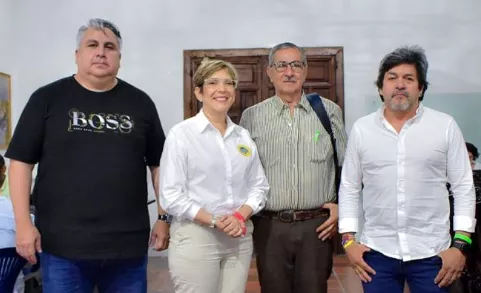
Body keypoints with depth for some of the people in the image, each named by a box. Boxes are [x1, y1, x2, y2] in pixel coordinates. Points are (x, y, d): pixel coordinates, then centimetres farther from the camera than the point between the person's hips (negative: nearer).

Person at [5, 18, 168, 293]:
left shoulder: (140, 103, 6)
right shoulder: (47, 98, 1)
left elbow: (158, 164, 9)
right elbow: (21, 160, 0)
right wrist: (23, 223, -6)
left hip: (129, 243, 2)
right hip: (63, 244, -1)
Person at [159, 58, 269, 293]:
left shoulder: (243, 136, 9)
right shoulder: (181, 133, -6)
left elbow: (259, 186, 8)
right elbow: (171, 196, -10)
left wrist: (240, 216, -10)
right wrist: (214, 221, -17)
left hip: (239, 237, 5)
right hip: (195, 236, -4)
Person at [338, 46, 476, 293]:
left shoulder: (445, 126, -1)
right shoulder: (361, 129, 3)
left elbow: (463, 187, 0)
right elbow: (349, 189, 6)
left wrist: (461, 245, -6)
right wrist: (349, 240, 0)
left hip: (431, 252, -1)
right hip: (377, 252, 1)